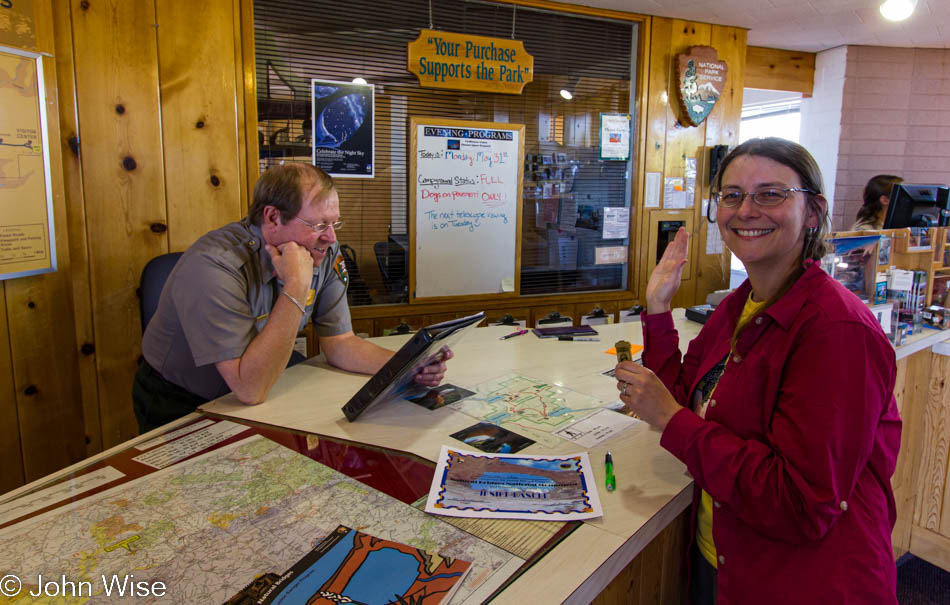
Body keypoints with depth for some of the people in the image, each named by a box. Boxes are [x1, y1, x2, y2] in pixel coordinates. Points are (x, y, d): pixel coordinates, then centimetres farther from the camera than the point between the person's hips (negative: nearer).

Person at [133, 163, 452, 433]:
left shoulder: (325, 253, -11)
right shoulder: (214, 267, -32)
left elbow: (339, 342, -5)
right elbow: (251, 389, -35)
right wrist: (296, 288, -38)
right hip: (181, 409, -5)